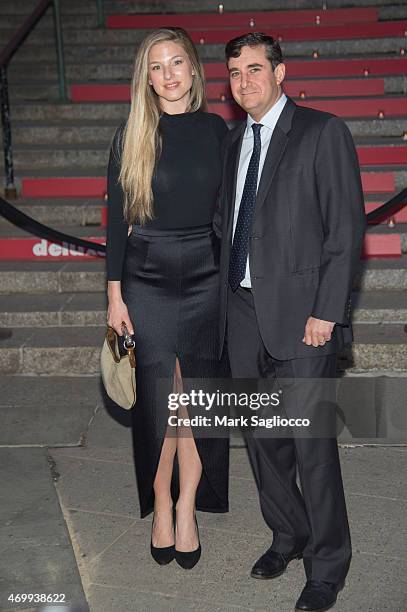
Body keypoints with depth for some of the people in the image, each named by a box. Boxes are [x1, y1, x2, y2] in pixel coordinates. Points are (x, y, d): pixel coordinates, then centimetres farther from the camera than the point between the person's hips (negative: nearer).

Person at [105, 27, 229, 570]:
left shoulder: (216, 130, 5)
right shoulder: (131, 136, 0)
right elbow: (117, 218, 0)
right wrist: (114, 295, -3)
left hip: (205, 279, 2)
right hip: (147, 280, -1)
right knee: (159, 399, 4)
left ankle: (187, 507, 22)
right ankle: (161, 508, 22)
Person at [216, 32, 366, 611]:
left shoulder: (323, 132, -4)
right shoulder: (233, 141, 16)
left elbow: (346, 227, -9)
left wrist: (326, 311, -14)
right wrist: (224, 291, 9)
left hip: (301, 312, -6)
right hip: (243, 309, 6)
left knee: (311, 442, -1)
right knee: (261, 436, 14)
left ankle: (327, 565, 18)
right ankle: (288, 535, 34)